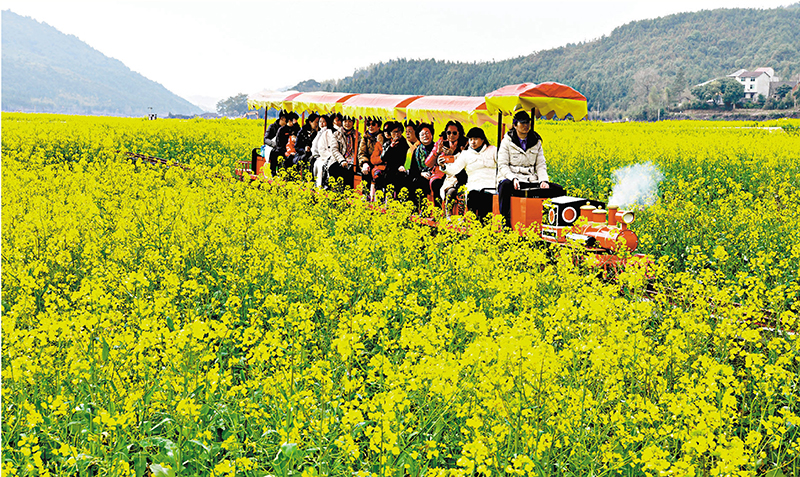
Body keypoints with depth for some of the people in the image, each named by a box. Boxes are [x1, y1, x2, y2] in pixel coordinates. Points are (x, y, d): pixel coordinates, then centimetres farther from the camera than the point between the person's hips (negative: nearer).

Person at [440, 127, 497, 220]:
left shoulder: (493, 150, 14)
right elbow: (454, 169, 2)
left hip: (491, 186, -1)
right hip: (474, 186, 1)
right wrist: (444, 166, -19)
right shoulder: (465, 154, 15)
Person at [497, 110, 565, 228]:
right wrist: (513, 178, -24)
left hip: (531, 182, 4)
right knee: (505, 185, -42)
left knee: (558, 190, -16)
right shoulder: (507, 141, 2)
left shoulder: (536, 142, 15)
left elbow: (541, 165, 12)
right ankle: (505, 223, -40)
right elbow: (502, 165, -5)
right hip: (510, 180, -4)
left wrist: (544, 180, -9)